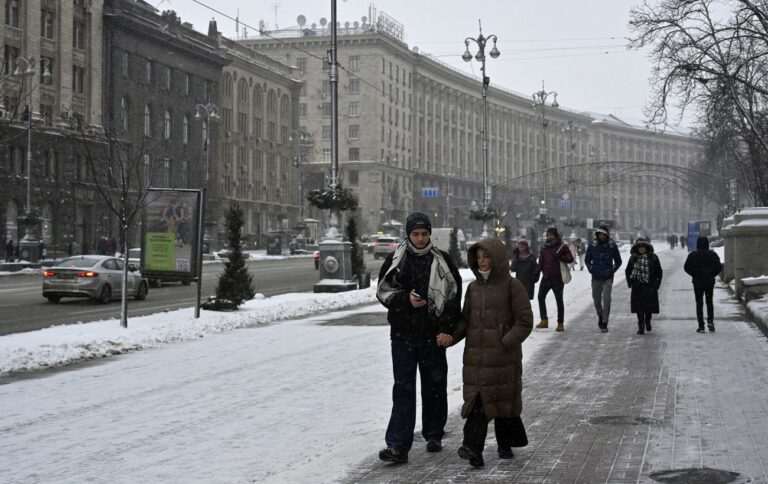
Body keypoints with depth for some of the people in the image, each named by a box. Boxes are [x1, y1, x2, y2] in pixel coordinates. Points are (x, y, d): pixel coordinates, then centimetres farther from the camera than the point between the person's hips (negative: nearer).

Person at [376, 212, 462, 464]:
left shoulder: (442, 261, 2)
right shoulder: (396, 259, 2)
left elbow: (454, 297, 1)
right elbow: (383, 290, 6)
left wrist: (448, 329, -7)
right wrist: (406, 299, -12)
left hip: (433, 335, 0)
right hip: (403, 334, 0)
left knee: (435, 386, 10)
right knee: (403, 389, -3)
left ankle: (434, 436, 26)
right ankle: (398, 446, -6)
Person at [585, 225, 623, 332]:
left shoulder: (612, 246, -3)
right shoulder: (592, 245, 0)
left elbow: (618, 261, 9)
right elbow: (587, 260, 14)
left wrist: (612, 271, -2)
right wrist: (591, 269, 0)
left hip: (608, 278, -2)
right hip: (596, 278, 2)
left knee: (606, 299, -13)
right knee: (596, 300, 10)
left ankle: (604, 324, -11)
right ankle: (600, 317, 36)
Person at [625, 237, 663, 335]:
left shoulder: (653, 258, 2)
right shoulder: (633, 258, 6)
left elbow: (659, 272, 8)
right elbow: (628, 271, 16)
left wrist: (657, 284, 1)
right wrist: (630, 282, 6)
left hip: (649, 286, -1)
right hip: (637, 287, 1)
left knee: (649, 306, 1)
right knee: (639, 308, -2)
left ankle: (647, 320, 31)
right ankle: (641, 327, 5)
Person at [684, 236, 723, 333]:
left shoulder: (693, 255, -5)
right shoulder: (712, 254, -2)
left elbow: (686, 267, -7)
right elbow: (719, 267, -5)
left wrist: (694, 275, 6)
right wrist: (712, 275, 7)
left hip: (697, 281, -1)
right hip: (710, 281, 1)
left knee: (699, 303, 3)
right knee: (709, 302, 16)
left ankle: (701, 326, -1)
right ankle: (710, 320, -2)